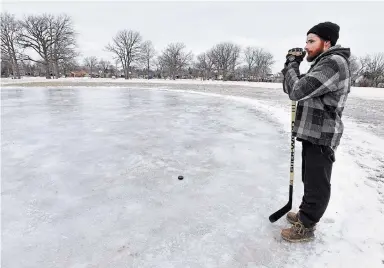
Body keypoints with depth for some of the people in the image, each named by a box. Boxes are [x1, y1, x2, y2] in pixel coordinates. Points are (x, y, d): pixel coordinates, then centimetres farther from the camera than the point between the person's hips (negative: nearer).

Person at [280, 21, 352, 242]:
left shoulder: (334, 62, -18)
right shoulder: (323, 64, 16)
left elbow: (297, 91, -27)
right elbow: (290, 89, 14)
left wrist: (292, 64, -11)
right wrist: (292, 64, 0)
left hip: (321, 137, -10)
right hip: (313, 133, 10)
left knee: (317, 184, 2)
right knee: (311, 180, 20)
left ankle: (306, 227, 16)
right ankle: (306, 214, 37)